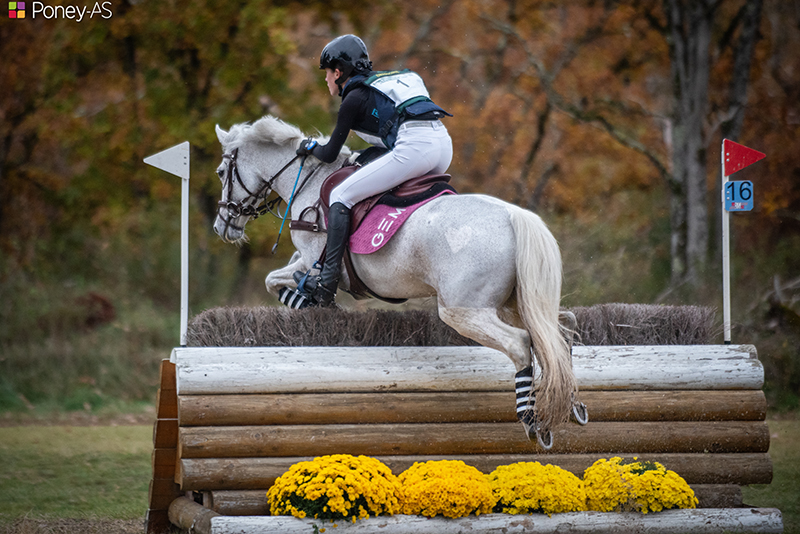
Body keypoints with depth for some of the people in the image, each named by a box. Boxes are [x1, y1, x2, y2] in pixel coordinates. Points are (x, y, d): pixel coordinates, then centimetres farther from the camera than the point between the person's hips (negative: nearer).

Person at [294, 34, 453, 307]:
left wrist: (310, 147, 33)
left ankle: (326, 285, -8)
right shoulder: (385, 83, 30)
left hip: (414, 146, -9)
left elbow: (330, 154, 13)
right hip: (443, 142, 9)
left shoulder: (354, 98, 7)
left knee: (340, 196, -1)